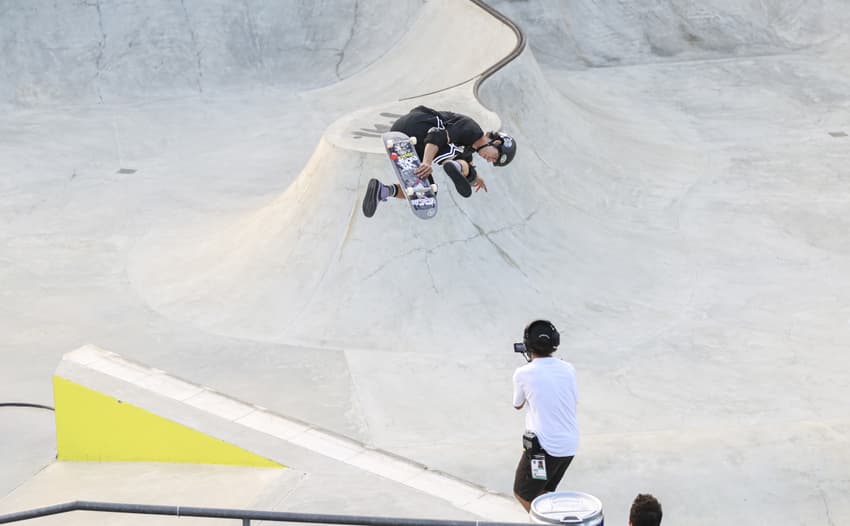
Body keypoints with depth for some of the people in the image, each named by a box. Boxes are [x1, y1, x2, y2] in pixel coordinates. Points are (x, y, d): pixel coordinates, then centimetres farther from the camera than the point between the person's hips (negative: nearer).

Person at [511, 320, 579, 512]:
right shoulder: (568, 369, 0)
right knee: (545, 491, 24)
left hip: (543, 446, -6)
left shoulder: (523, 374, -12)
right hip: (570, 445, 6)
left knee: (523, 494, 11)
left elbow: (518, 405, 7)